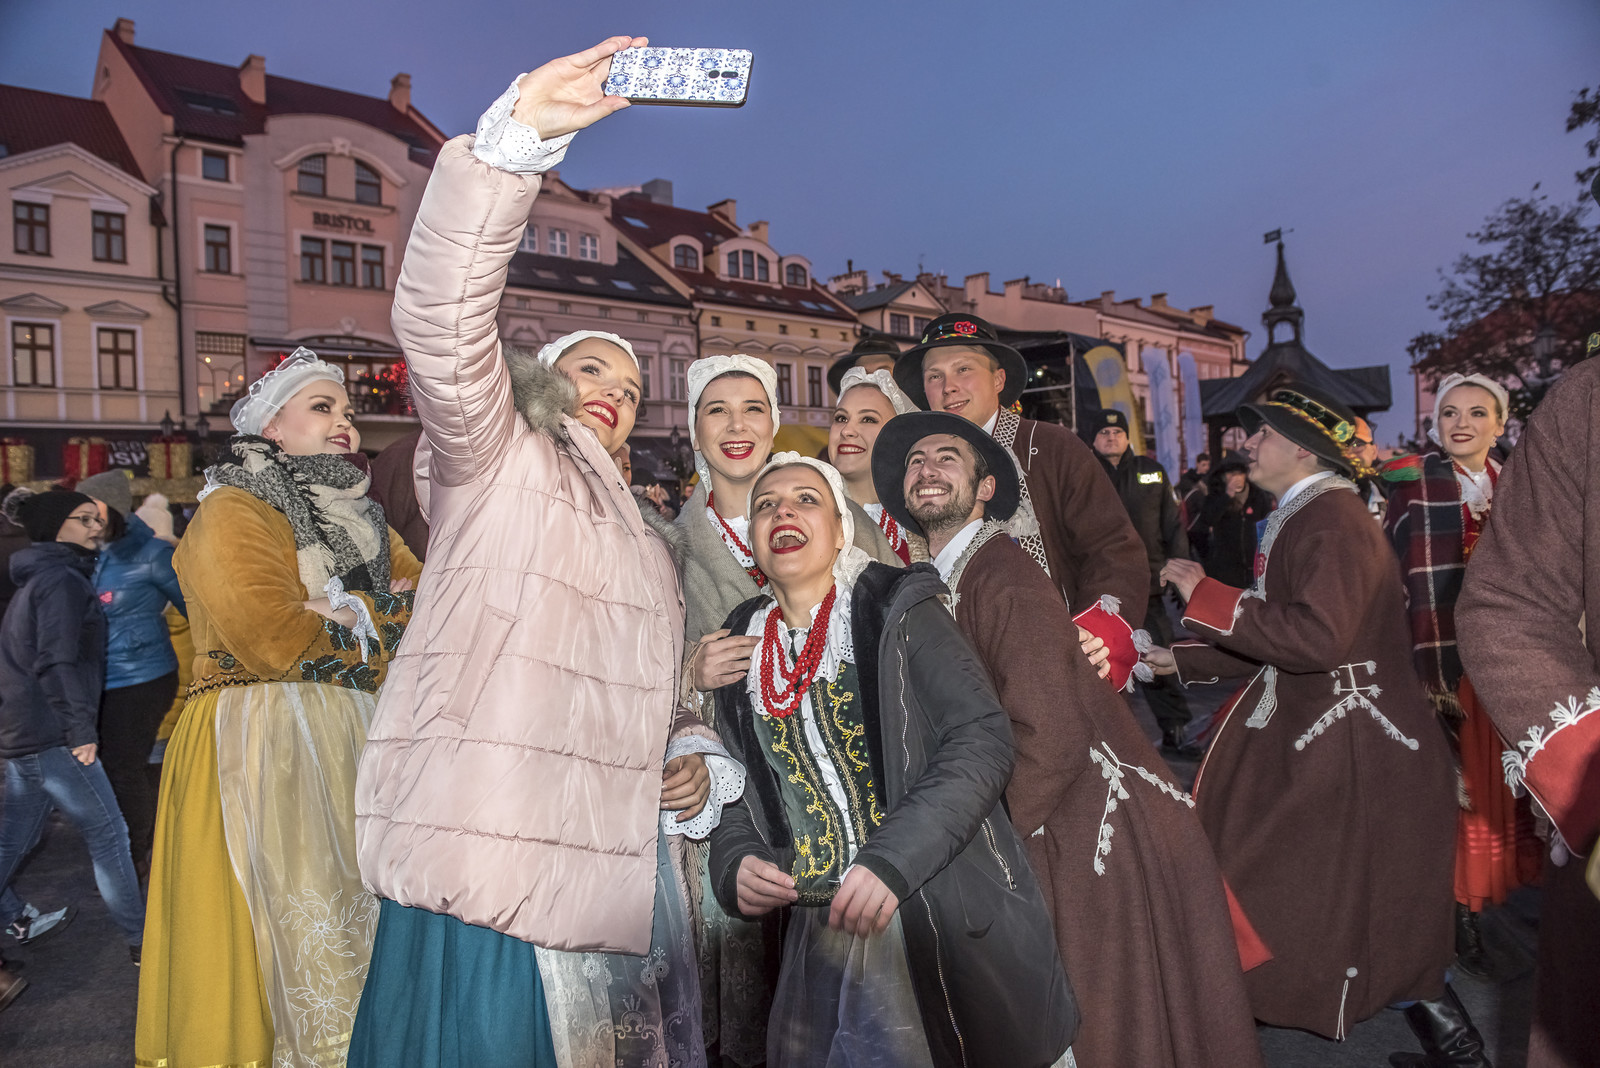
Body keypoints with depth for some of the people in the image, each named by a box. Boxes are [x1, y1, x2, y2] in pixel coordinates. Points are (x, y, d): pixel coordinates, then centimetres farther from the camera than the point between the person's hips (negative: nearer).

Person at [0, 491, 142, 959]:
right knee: (107, 832, -5)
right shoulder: (62, 581, -14)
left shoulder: (39, 579, 18)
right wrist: (81, 731, -21)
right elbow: (57, 663, -21)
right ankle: (142, 939, 0)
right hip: (50, 734, -10)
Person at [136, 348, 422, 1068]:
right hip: (263, 748, -7)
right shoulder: (234, 511, -5)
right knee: (284, 933, -3)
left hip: (352, 744, 7)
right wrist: (380, 621, -4)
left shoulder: (357, 519, 18)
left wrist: (345, 614, -8)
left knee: (353, 926, 8)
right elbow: (276, 641, -19)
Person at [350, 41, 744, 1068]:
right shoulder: (494, 464, 4)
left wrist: (696, 760, 8)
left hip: (623, 872, 7)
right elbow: (442, 324, -15)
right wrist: (520, 132, -24)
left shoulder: (643, 540, 25)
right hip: (493, 863, -6)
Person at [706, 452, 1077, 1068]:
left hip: (950, 919, -3)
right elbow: (742, 791, 14)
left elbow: (983, 740, -14)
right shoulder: (743, 649, 9)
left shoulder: (897, 611, -5)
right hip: (820, 936, 3)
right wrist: (735, 863, -8)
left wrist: (891, 859, -24)